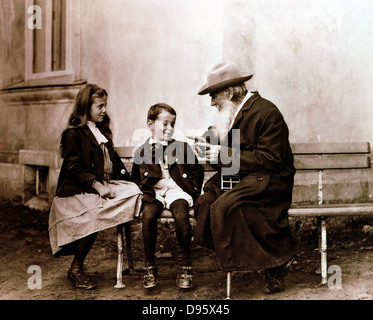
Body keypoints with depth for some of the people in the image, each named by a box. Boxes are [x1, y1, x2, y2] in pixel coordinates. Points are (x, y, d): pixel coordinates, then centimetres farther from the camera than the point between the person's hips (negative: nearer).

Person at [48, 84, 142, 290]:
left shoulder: (103, 131, 25)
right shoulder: (73, 134, 1)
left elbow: (113, 161, 23)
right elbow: (73, 168, -10)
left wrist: (125, 179, 4)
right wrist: (96, 185, -22)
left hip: (105, 186, 7)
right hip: (77, 192, -7)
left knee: (134, 193, -21)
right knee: (94, 212, -33)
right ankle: (75, 270, -16)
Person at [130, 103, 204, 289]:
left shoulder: (182, 148, 14)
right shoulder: (142, 152, 13)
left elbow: (197, 170, 19)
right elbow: (135, 178, 17)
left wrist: (193, 191, 4)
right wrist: (158, 183, 0)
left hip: (177, 192, 0)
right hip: (153, 194, 1)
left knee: (181, 216, -33)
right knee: (148, 215, -32)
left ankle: (184, 268, -20)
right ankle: (150, 267, -17)